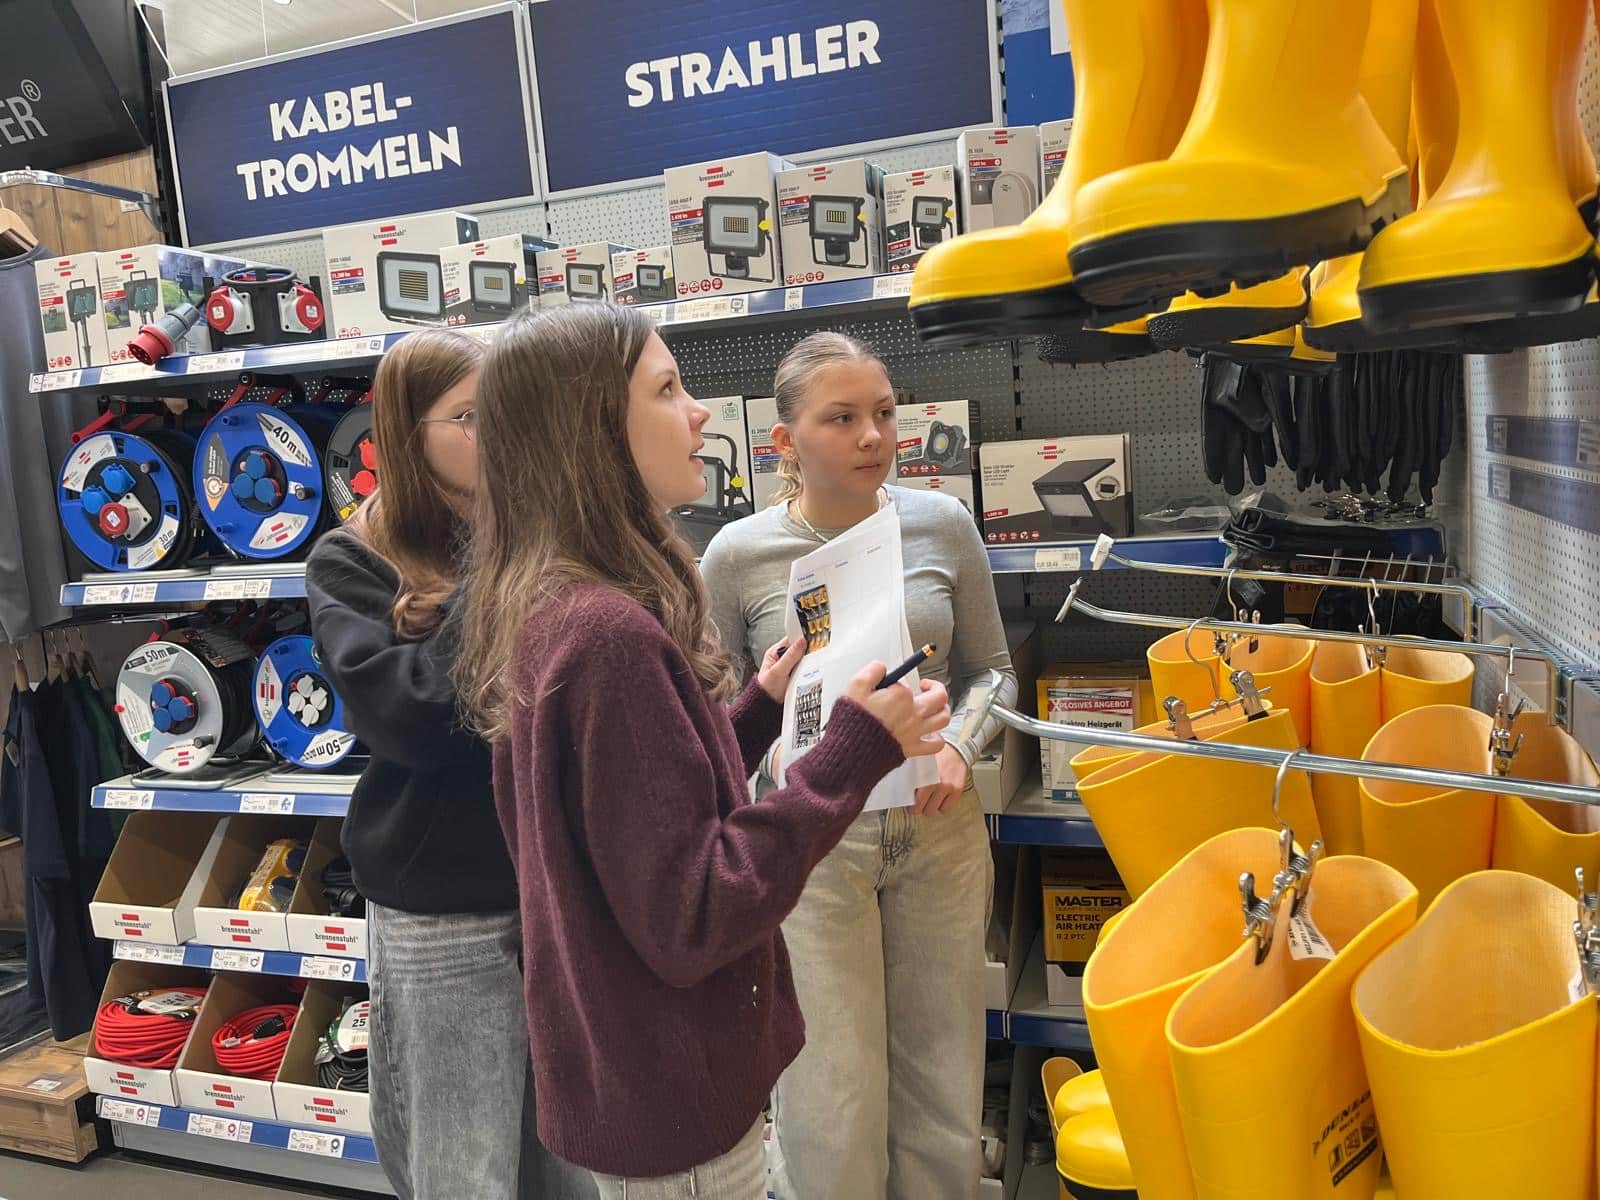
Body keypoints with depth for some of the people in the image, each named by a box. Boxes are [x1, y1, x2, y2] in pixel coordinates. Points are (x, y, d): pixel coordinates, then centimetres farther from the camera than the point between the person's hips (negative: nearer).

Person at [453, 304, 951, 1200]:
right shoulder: (609, 634, -28)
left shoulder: (551, 610, 2)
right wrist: (858, 751, -23)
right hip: (671, 1097, -9)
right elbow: (690, 920, -26)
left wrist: (762, 709, 7)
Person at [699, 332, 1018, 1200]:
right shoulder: (738, 555, -8)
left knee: (944, 1097, 17)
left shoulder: (943, 526, -3)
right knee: (835, 1114, 4)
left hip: (937, 831, 3)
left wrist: (958, 745, -9)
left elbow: (991, 667, 9)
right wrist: (775, 751, -17)